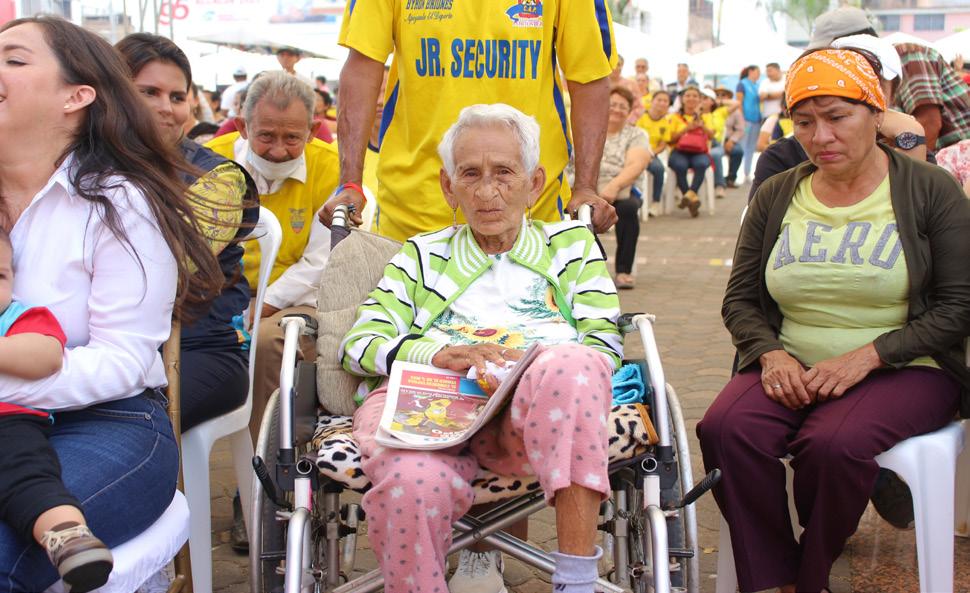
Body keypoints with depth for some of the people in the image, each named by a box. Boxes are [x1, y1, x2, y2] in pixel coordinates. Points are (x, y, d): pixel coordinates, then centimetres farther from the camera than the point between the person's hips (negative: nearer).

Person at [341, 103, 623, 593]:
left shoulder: (570, 243, 27)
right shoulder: (422, 255, 29)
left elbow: (605, 343, 12)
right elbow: (358, 344, 14)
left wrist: (547, 365, -10)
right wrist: (439, 353, -7)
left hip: (537, 412, 0)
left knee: (572, 365, -37)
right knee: (415, 482, -38)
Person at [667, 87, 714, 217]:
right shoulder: (676, 117, 17)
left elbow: (711, 135, 6)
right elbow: (671, 138, 6)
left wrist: (701, 124, -11)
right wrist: (686, 128, -6)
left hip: (700, 152, 1)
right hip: (679, 151, -1)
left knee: (701, 164, -37)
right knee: (680, 165, -37)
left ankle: (689, 194, -40)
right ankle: (693, 199, -32)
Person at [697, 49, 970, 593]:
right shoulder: (776, 196, 11)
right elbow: (740, 301, 12)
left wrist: (867, 356, -16)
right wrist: (772, 354, -9)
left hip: (904, 369, -3)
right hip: (792, 368, 4)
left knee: (833, 443, -35)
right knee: (726, 430, -28)